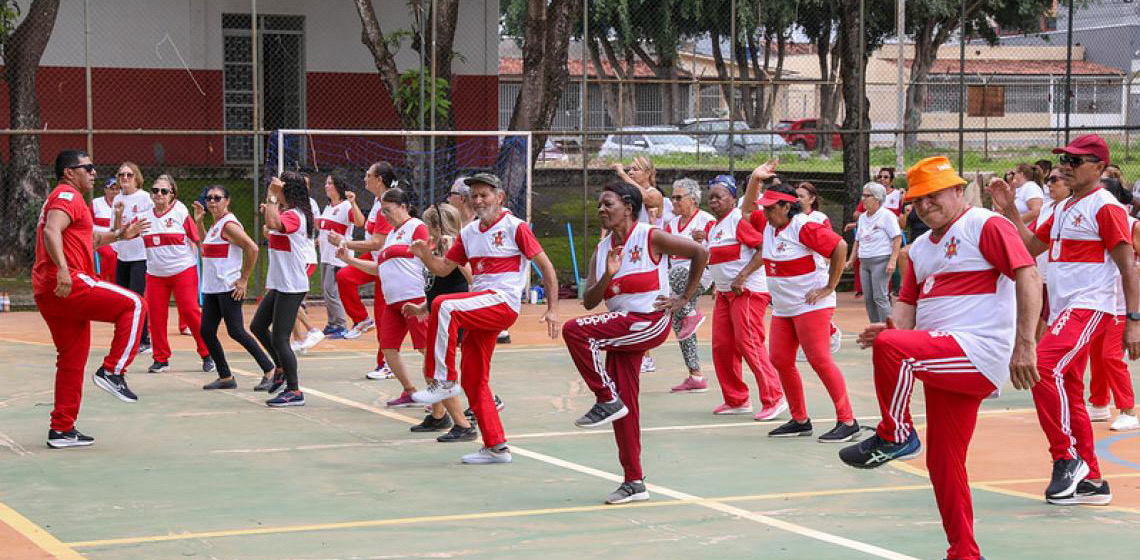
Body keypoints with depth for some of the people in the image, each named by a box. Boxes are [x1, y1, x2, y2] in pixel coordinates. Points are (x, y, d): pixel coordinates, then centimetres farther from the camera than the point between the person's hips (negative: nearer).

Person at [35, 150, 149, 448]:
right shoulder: (68, 195, -6)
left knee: (72, 361, 14)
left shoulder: (64, 197, 27)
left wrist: (119, 235, 30)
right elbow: (52, 231, -23)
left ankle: (62, 429, 15)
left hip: (47, 293, 11)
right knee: (134, 305, -7)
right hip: (68, 285, -11)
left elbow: (86, 240, 37)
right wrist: (62, 269, -34)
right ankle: (112, 372, -11)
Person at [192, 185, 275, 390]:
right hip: (211, 288, 9)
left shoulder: (229, 224, -12)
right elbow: (207, 246, 34)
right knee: (206, 332, 6)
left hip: (229, 288, -9)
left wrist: (244, 280, -17)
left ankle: (270, 370, -1)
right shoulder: (215, 224, 15)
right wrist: (199, 221, 22)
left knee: (236, 332, -9)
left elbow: (252, 248, -20)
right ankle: (225, 377, 15)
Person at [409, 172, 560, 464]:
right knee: (473, 379, 6)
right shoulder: (468, 233, 17)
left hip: (503, 303, -8)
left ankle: (444, 381, -23)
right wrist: (425, 256, -4)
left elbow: (546, 267, -2)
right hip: (478, 309, 8)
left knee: (443, 306, -30)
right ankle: (496, 447, 13)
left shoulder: (515, 228, -2)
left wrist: (552, 309, -8)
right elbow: (443, 268, 18)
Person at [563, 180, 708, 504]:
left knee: (575, 331, -24)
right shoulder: (602, 250, 12)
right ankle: (634, 482, 11)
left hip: (651, 322, -7)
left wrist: (684, 299, -2)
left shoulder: (650, 238, -6)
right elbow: (589, 301, 4)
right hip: (621, 327, 7)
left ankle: (607, 400, -12)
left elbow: (700, 253, -3)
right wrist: (608, 275, -14)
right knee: (625, 405, 4)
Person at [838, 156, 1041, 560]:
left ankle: (895, 436, -13)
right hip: (943, 364, 9)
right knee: (943, 461, 9)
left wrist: (1024, 345, -21)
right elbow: (908, 303, 19)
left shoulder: (986, 226, -4)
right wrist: (892, 327, -6)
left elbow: (1029, 276, -12)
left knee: (891, 347, -30)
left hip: (980, 354, -9)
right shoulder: (921, 247, 21)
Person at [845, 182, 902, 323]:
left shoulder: (886, 216, -6)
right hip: (864, 262, 8)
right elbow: (858, 241, 23)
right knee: (868, 299, 6)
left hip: (881, 261, -8)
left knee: (880, 297, -13)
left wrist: (892, 261, -18)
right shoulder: (862, 217, 16)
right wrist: (851, 260, 16)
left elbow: (897, 238, -10)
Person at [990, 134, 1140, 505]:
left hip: (1090, 307, -10)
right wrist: (1009, 210, 15)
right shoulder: (1063, 209, 18)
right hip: (1063, 311, 10)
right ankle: (1091, 481, 18)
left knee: (1044, 367, -26)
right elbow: (1031, 246, 26)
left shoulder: (1105, 207, -9)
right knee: (1069, 394, 10)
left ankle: (1067, 457, -15)